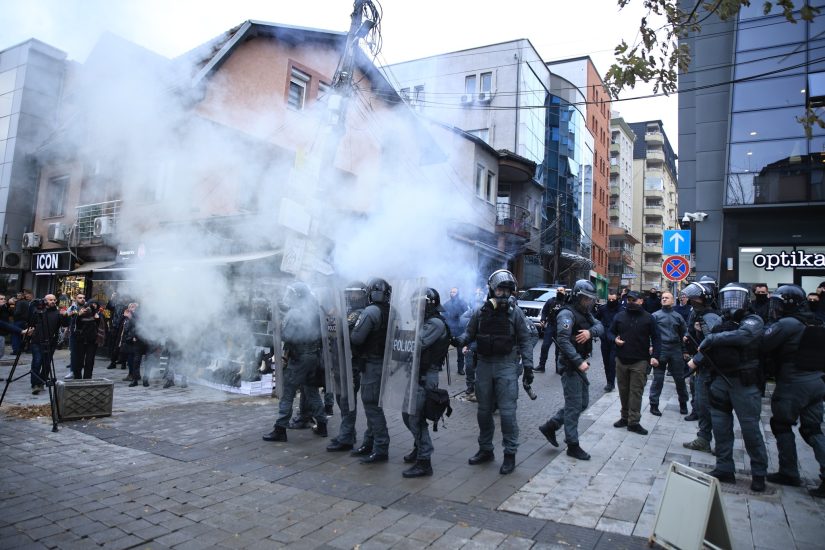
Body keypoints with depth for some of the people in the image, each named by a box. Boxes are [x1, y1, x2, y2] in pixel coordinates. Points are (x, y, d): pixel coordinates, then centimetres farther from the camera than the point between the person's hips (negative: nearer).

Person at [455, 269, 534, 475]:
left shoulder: (515, 312, -4)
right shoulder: (481, 312, 3)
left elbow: (525, 340, -2)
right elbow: (470, 333, 9)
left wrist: (528, 365, -9)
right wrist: (459, 340, -13)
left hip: (507, 366, -4)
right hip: (484, 365, 4)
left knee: (507, 411, -5)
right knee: (484, 411, 13)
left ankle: (510, 454, 10)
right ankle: (485, 450, 29)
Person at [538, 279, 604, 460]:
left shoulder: (585, 314, 14)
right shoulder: (567, 314, -16)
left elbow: (600, 326, 0)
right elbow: (563, 340, -26)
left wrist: (590, 332, -22)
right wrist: (579, 361, -30)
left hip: (580, 364, 10)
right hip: (570, 366, -10)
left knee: (583, 402, 17)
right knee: (574, 406, -2)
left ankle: (550, 426, 24)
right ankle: (573, 446, 10)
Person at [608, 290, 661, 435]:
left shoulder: (648, 318, 0)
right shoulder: (619, 316, 6)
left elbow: (656, 338, 2)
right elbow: (610, 332, 15)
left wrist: (655, 356, -9)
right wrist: (615, 339, -8)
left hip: (640, 362, -3)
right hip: (621, 360, 3)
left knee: (636, 392, -3)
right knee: (623, 390, 12)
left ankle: (633, 422, 2)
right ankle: (625, 417, 25)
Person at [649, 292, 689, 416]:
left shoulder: (678, 316, 10)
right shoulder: (655, 315, 2)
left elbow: (684, 334, 14)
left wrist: (684, 351, 10)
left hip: (676, 350, 3)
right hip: (660, 350, -3)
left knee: (680, 378, 10)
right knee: (658, 378, 0)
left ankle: (683, 403, 26)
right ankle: (654, 405, 7)